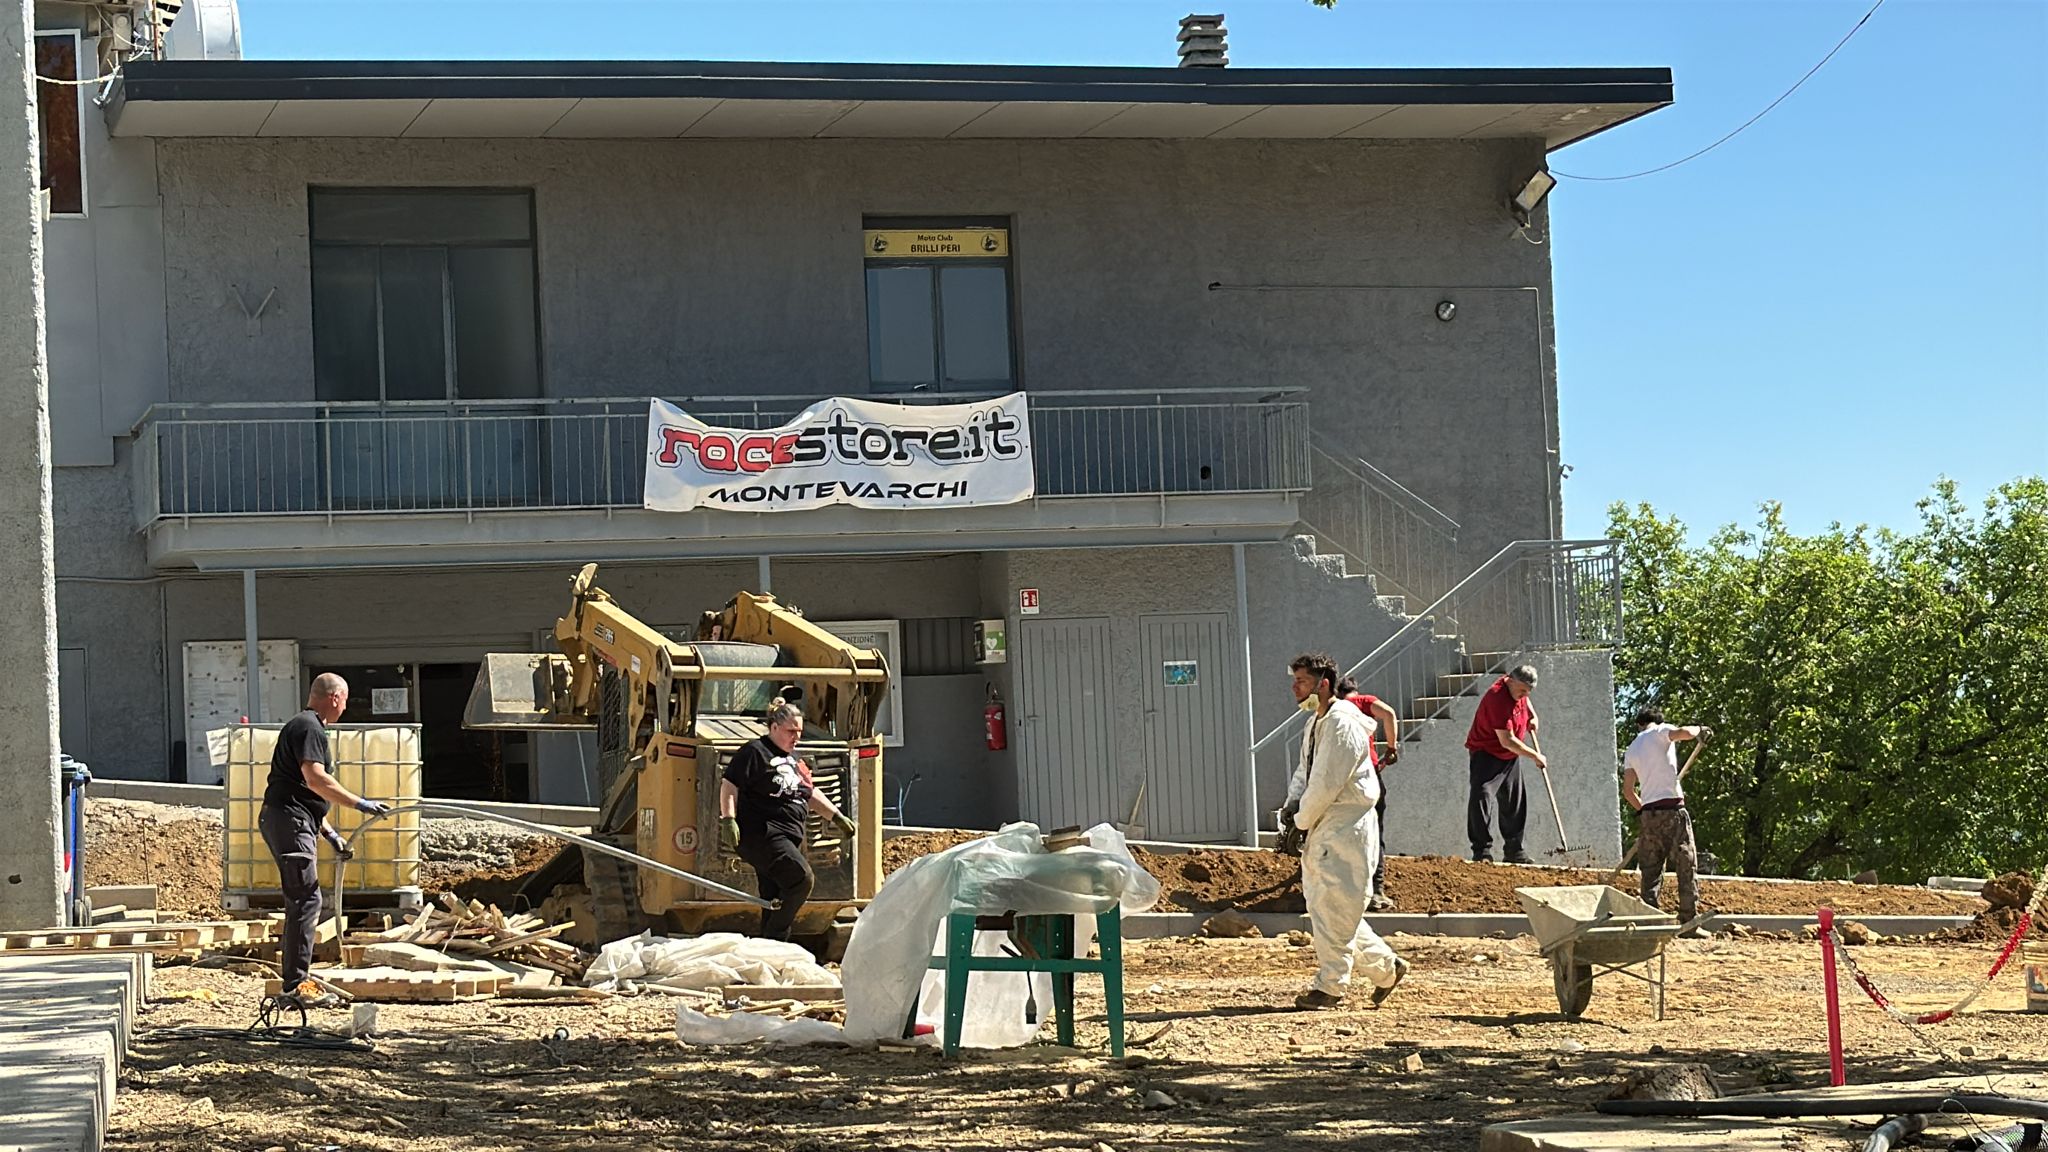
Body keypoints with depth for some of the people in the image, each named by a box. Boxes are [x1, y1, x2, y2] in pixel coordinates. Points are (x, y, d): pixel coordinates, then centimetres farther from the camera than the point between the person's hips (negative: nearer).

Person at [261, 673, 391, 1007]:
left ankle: (299, 975, 23)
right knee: (306, 898, -14)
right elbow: (315, 779, -23)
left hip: (295, 821, 11)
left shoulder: (306, 726, 23)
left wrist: (329, 833, 26)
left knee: (303, 900, 16)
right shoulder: (309, 728, -11)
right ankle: (296, 985, -17)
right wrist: (359, 804, -21)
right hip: (289, 820, -11)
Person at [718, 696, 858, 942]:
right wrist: (728, 819, -20)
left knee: (774, 898, 5)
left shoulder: (794, 759, 23)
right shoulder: (755, 752, -4)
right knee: (802, 878, -21)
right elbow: (729, 785, -10)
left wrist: (837, 816, 28)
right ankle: (774, 939, -16)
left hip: (789, 838, 9)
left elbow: (810, 795, 33)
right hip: (761, 835, -9)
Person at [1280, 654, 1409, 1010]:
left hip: (1347, 825, -10)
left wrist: (1302, 821, -10)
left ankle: (1331, 986, 1)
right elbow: (1304, 770, 21)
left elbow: (1327, 783, -20)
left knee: (1334, 906, -6)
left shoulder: (1343, 724, -17)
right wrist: (1293, 803, 2)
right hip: (1323, 827, 10)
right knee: (1321, 904, 12)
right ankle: (1385, 966, 22)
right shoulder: (1316, 723, 14)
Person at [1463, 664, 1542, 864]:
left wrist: (1532, 715, 11)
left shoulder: (1517, 688, -3)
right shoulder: (1498, 699, -30)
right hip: (1486, 753, -9)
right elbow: (1507, 741, -30)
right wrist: (1535, 755, -22)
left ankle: (1514, 851, 19)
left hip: (1511, 757, 9)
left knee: (1514, 803, 11)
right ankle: (1482, 851, -22)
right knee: (1482, 797, -21)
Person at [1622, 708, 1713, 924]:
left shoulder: (1632, 750, 17)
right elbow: (1682, 733, -20)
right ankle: (1689, 920, -5)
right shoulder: (1660, 732, 2)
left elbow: (1628, 790, 13)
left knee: (1651, 871, 8)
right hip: (1672, 808, -5)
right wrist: (1699, 731, 1)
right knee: (1686, 866, -1)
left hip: (1648, 811, 5)